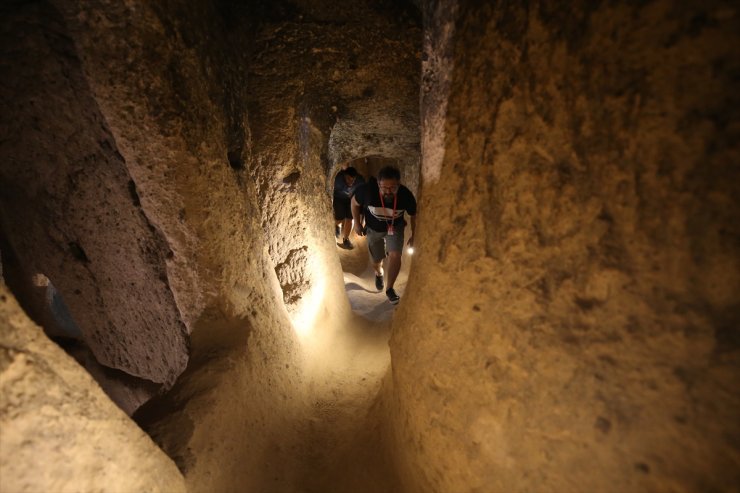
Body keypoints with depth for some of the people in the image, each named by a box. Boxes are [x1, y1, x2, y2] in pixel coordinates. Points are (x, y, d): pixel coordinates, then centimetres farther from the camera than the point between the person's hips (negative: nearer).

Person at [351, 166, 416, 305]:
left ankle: (390, 288, 2)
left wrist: (413, 235, -1)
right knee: (376, 261, 12)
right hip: (374, 229, 1)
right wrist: (357, 223, -6)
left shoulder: (406, 195, -30)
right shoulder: (367, 190, -34)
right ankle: (379, 274, 51)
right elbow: (354, 202, -10)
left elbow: (413, 215, -9)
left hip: (395, 227, 0)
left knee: (395, 255, -21)